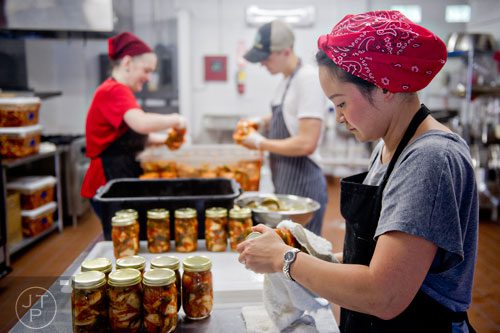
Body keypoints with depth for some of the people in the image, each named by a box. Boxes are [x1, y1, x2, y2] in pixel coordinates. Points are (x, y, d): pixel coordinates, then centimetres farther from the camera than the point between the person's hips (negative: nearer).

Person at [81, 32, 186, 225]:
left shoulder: (119, 91, 16)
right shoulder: (114, 90, -16)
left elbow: (133, 136, 22)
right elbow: (142, 123, -34)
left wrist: (165, 139, 7)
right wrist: (174, 120, -17)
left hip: (123, 180, 10)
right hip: (107, 184, -10)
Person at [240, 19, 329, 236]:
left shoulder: (309, 78, -17)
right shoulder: (287, 79, 10)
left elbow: (306, 143, -22)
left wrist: (260, 143, -12)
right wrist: (263, 122, 9)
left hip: (302, 185, -9)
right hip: (284, 184, 9)